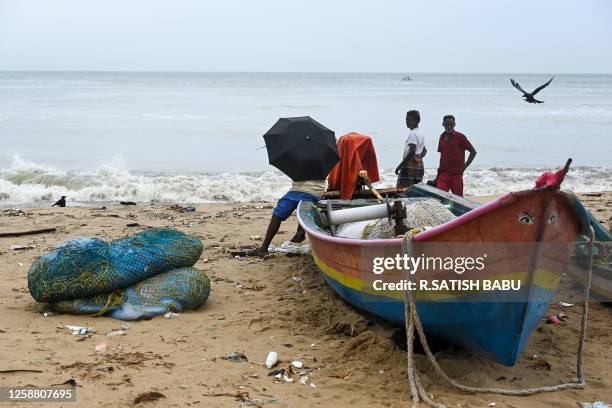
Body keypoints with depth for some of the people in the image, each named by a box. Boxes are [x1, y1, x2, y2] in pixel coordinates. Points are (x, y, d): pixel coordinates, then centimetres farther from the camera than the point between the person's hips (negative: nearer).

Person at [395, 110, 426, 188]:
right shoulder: (420, 133, 17)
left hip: (410, 166, -10)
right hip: (419, 165, 10)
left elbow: (411, 152, -21)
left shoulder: (412, 133, -13)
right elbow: (424, 151, 24)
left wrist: (399, 166, -18)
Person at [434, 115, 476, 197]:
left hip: (456, 174, -5)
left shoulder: (460, 137, -5)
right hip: (443, 174, 5)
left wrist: (464, 167, -10)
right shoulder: (442, 137, 11)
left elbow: (473, 152, -4)